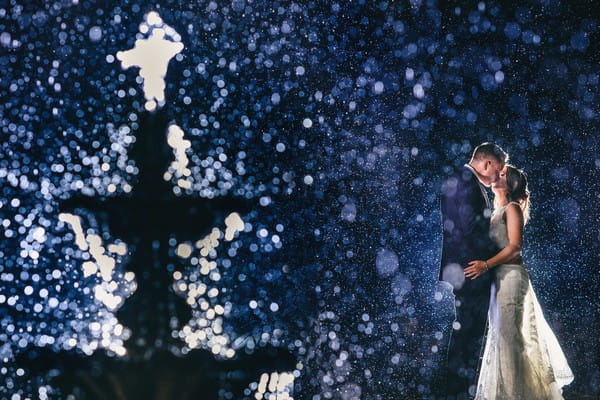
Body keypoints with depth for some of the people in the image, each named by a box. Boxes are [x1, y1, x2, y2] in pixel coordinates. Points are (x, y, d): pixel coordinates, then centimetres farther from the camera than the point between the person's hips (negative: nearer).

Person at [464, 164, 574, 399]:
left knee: (508, 331, -9)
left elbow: (515, 246, -16)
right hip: (498, 277, 8)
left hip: (510, 274, -8)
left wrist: (486, 265, -23)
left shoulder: (512, 208, -6)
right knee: (500, 331, 10)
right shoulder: (497, 212, 17)